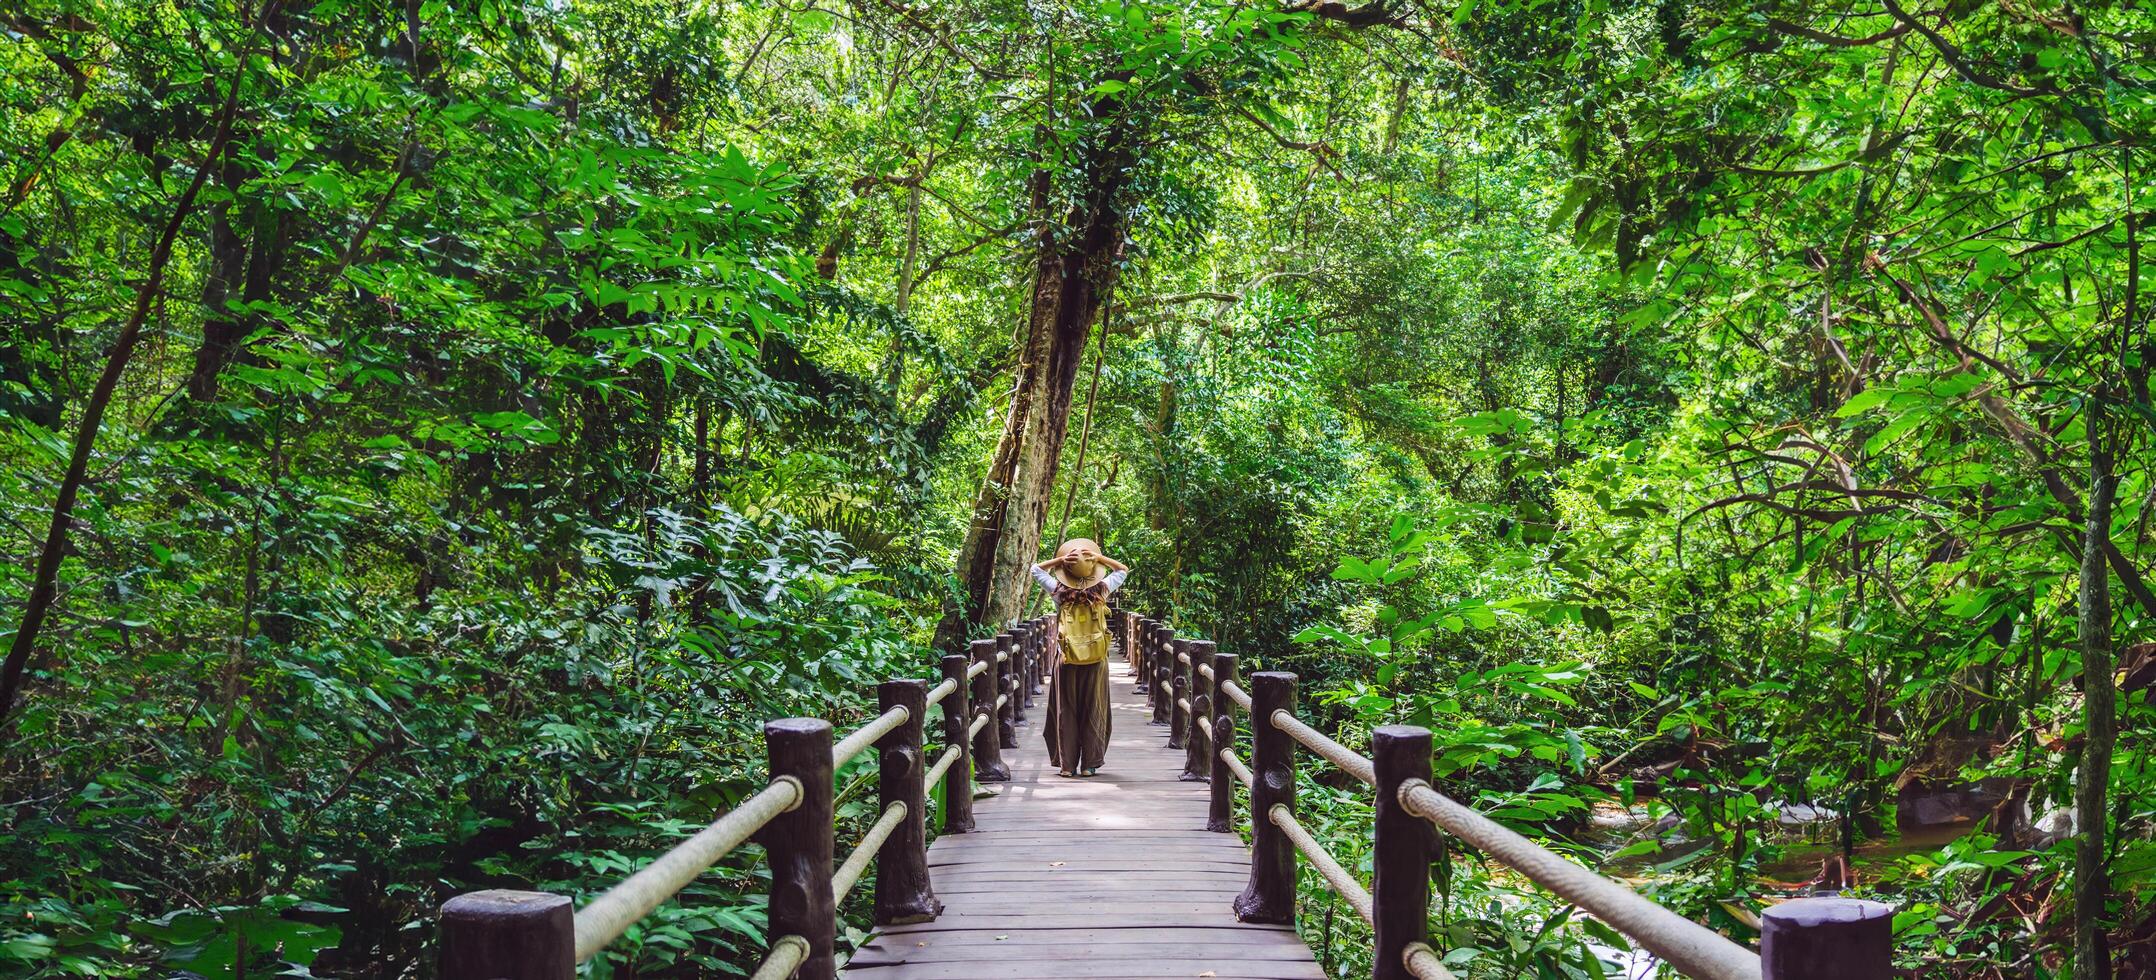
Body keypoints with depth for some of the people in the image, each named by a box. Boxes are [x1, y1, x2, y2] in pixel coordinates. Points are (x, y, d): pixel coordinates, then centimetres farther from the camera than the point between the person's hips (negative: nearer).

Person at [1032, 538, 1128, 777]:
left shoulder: (1060, 592, -7)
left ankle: (1067, 764, 5)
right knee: (1093, 712, 8)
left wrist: (1059, 560, -3)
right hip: (1096, 661, 0)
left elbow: (1036, 569, 7)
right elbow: (1123, 570, 11)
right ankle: (1090, 764, 8)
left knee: (1066, 713, 6)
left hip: (1067, 661, 0)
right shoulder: (1101, 590, -6)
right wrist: (1100, 558, 0)